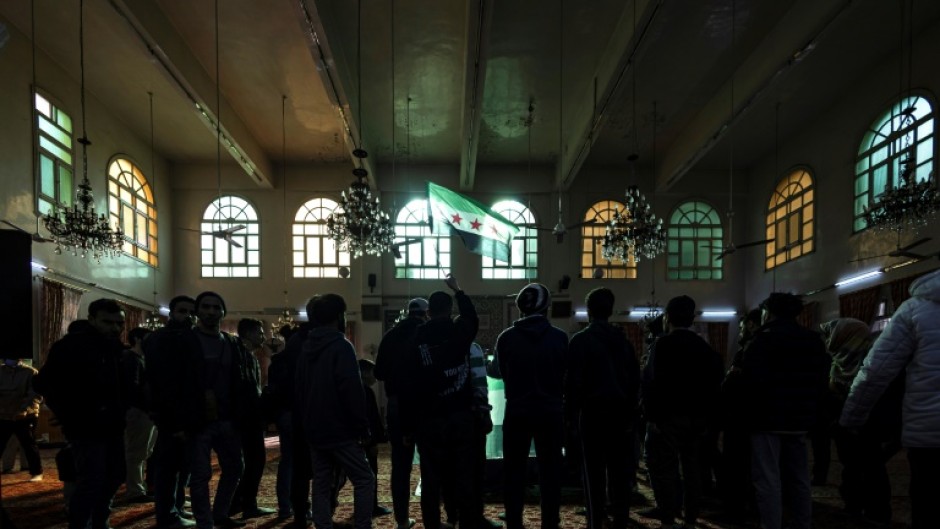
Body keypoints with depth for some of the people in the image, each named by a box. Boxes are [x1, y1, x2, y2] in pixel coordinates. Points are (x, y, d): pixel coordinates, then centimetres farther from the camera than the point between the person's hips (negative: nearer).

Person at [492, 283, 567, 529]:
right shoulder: (559, 337, -8)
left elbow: (502, 373, 6)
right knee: (550, 472, 9)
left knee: (515, 472, 10)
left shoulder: (506, 337, -8)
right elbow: (567, 374, 5)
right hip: (551, 412, 0)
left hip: (517, 412, 0)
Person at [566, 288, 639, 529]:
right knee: (619, 468, 10)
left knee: (594, 470, 2)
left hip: (592, 411, -4)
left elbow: (573, 380, -11)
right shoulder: (622, 339, 8)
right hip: (620, 410, 4)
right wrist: (631, 410, 12)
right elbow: (634, 378, 9)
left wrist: (571, 412, -4)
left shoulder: (580, 340, -7)